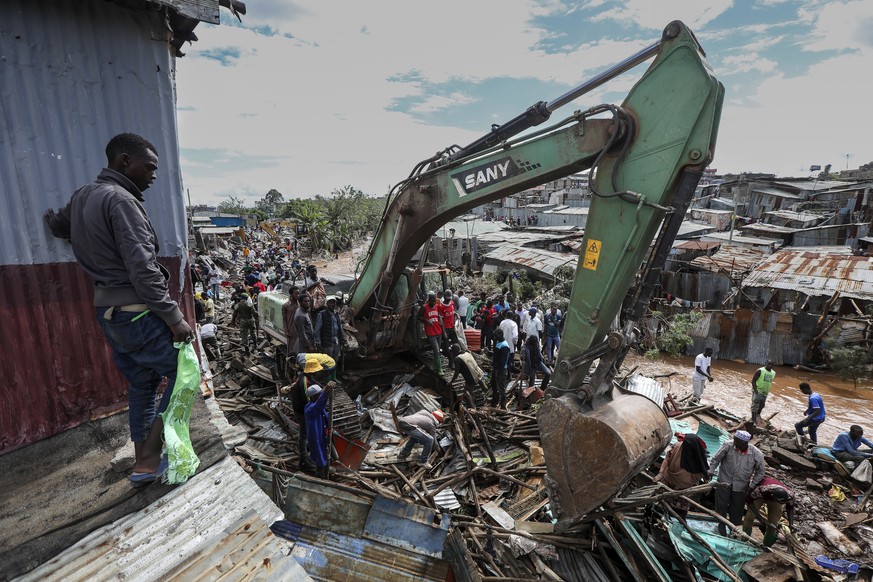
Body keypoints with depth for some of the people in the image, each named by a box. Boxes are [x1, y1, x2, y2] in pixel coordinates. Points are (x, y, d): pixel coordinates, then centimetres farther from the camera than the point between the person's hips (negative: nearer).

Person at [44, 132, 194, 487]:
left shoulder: (82, 196, 10)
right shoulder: (121, 200, -19)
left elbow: (57, 225, 31)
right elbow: (143, 271, -25)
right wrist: (175, 318, -22)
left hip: (107, 311, 9)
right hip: (137, 313, -9)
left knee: (141, 383, 19)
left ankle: (142, 457, 29)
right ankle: (148, 461, 6)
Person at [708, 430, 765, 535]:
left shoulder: (756, 454, -17)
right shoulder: (728, 446, -20)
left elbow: (760, 471, -1)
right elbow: (716, 459, -6)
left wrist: (752, 485, -4)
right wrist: (711, 472, -9)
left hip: (741, 486, 0)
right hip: (724, 482, 0)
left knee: (736, 510, 13)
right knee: (721, 505, 9)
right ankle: (721, 528, 29)